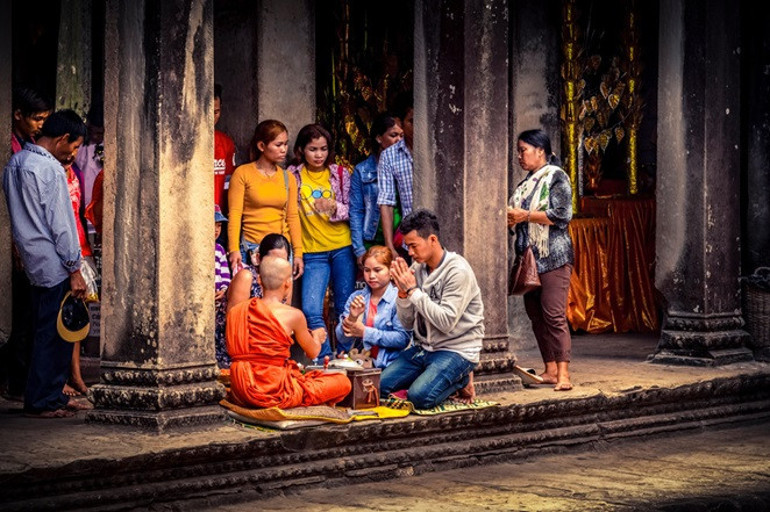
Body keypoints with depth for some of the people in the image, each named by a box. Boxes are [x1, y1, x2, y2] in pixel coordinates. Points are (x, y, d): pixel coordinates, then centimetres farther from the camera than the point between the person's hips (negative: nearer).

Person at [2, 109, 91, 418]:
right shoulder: (50, 169, -16)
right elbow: (59, 224, -17)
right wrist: (74, 270, -13)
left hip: (34, 262, 9)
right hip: (54, 263, -9)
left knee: (47, 332, 14)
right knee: (55, 333, -3)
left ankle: (53, 396, 20)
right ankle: (43, 402, 1)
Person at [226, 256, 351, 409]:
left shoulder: (236, 310, 3)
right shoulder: (293, 315, -8)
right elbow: (312, 352, 8)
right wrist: (317, 336, 31)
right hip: (274, 393, -6)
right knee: (343, 382, 6)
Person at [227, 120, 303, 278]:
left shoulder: (288, 178, 11)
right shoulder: (243, 173, -1)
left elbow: (292, 217, 11)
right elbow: (235, 213, -6)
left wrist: (298, 253, 6)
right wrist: (234, 249, -15)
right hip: (251, 249, -3)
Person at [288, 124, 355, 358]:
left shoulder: (340, 174, 4)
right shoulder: (292, 176, 3)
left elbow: (352, 211, 4)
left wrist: (334, 208, -17)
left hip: (342, 248, 1)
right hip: (312, 252, -1)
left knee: (345, 308, 3)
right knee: (311, 310, -11)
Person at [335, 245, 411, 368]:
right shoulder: (356, 297, 14)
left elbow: (403, 338, -13)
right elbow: (342, 339, 8)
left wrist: (365, 332, -10)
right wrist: (352, 317, -12)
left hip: (388, 365, -4)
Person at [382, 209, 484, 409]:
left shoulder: (458, 271, -15)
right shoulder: (417, 269, 5)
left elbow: (446, 322, -24)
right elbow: (407, 323, 7)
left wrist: (413, 290, -19)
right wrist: (403, 292, -11)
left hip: (456, 350, -7)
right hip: (423, 348, 7)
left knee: (419, 396, -27)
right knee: (381, 385, -9)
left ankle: (461, 380, 1)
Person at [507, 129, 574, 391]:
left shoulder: (556, 177, -4)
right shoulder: (526, 182, 18)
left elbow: (562, 215, -15)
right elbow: (518, 215, 28)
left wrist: (525, 215, -15)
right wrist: (511, 218, 4)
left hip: (553, 257, -8)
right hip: (530, 257, 8)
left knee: (554, 315, -13)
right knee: (536, 315, 7)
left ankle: (563, 374, -14)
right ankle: (550, 370, 12)